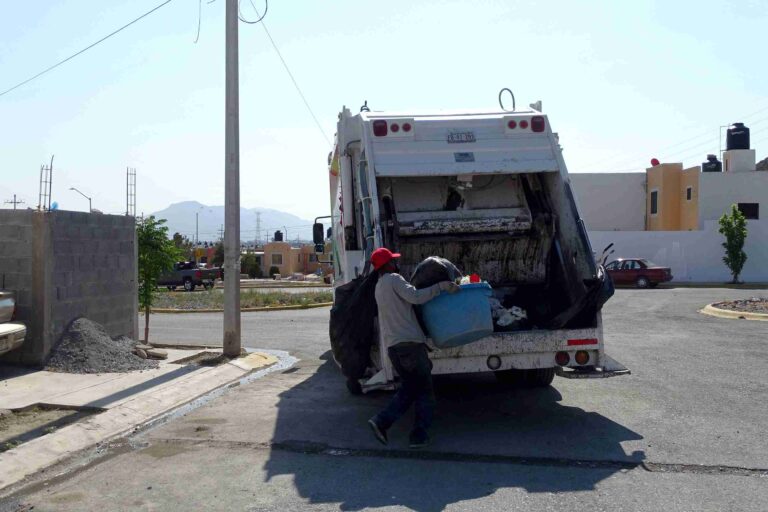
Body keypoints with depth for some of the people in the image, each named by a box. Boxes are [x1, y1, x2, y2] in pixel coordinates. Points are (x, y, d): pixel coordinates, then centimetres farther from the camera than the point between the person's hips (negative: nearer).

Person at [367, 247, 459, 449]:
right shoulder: (393, 279, -6)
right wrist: (441, 286, -16)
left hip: (392, 345, 8)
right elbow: (416, 297, -21)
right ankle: (419, 435, 3)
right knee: (425, 390, 4)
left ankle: (382, 421, 0)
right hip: (409, 342, -8)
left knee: (409, 387, 15)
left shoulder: (379, 286, 22)